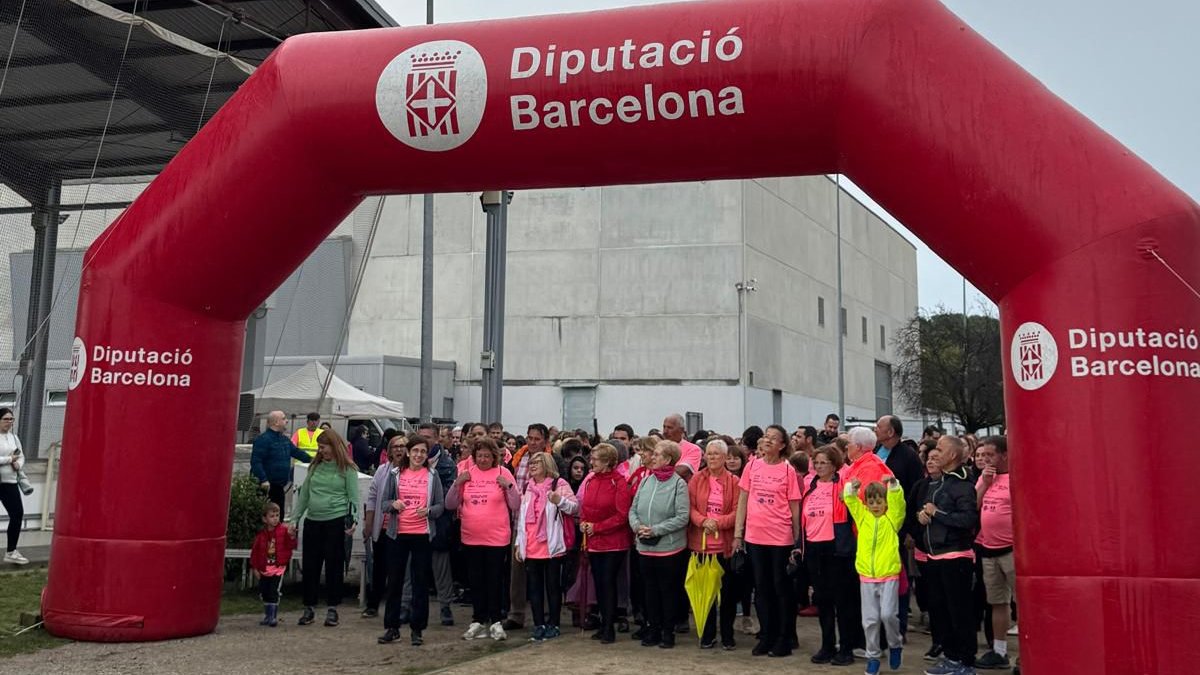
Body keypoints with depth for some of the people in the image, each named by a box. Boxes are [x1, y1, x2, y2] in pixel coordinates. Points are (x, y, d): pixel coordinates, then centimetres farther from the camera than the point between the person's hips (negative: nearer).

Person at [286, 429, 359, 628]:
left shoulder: (347, 469, -1)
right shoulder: (315, 466, 12)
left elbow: (353, 498, -3)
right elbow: (304, 494, 15)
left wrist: (353, 520, -16)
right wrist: (294, 519, 12)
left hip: (336, 521, -5)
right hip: (313, 521, 5)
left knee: (334, 565, 2)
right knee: (310, 565, 7)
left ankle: (332, 609, 12)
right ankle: (308, 608, 17)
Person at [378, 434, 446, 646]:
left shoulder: (432, 475, 3)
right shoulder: (396, 474, 5)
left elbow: (441, 505, 3)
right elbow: (384, 503, 7)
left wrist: (428, 511, -17)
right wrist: (393, 504, -14)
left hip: (423, 535, -1)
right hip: (397, 533, 1)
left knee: (421, 582, 3)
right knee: (394, 580, 6)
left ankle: (417, 629, 12)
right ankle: (391, 627, 16)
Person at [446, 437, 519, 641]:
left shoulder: (503, 473, -3)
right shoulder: (466, 474, 4)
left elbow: (516, 506, -4)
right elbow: (450, 505, 6)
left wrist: (509, 486, -17)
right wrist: (457, 483, -7)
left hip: (497, 538, -3)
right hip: (471, 538, 3)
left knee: (495, 580, 5)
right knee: (476, 581, 11)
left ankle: (495, 621, 15)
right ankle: (478, 621, 21)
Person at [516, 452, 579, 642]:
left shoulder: (559, 484, -1)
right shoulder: (527, 487, 17)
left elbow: (575, 507, -8)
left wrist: (560, 501, -27)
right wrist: (519, 543, 16)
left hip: (552, 546, -5)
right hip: (531, 548, 5)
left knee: (553, 586, 2)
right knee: (534, 587, 7)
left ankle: (553, 624, 10)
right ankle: (539, 625, 13)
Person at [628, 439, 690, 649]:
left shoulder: (678, 484, -10)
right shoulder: (646, 481, 6)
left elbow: (682, 517, -16)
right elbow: (633, 509, 10)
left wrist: (656, 530, -18)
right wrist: (637, 526, -10)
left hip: (669, 547, -5)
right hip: (645, 547, 5)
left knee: (668, 590, 6)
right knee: (650, 589, 13)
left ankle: (668, 632, 18)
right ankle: (653, 629, 25)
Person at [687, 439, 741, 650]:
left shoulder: (734, 481, -2)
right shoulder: (697, 480, 5)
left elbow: (737, 512, -6)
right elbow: (690, 507, 1)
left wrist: (718, 523, -19)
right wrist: (703, 521, -17)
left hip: (726, 543, -2)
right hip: (701, 543, 2)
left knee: (728, 591, 5)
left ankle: (727, 636, 17)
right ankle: (707, 635, 19)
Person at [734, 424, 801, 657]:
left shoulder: (788, 470, -4)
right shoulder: (752, 466, 5)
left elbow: (794, 507, -1)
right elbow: (743, 500, 8)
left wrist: (797, 539, -2)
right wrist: (738, 533, 5)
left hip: (780, 536, -3)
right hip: (754, 535, 4)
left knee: (781, 587, 5)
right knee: (761, 587, 11)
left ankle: (783, 639, 14)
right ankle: (766, 637, 21)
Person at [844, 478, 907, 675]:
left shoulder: (892, 518, 2)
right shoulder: (862, 516, 8)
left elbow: (897, 501, -13)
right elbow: (850, 500, 2)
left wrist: (893, 485, -29)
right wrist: (851, 487, -17)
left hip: (889, 576, -3)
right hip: (866, 577, 3)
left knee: (888, 614, -12)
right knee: (870, 619, 6)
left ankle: (895, 644, 16)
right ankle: (872, 657, 17)